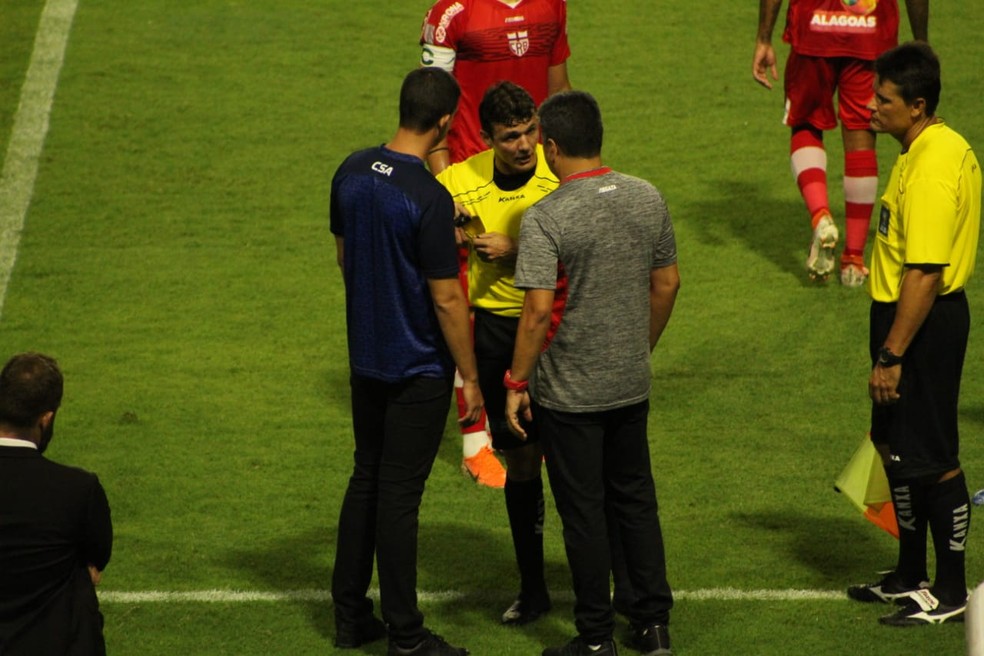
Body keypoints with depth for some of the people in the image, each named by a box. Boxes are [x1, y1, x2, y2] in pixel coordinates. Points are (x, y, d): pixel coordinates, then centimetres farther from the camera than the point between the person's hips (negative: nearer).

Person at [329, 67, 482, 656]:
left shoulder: (352, 173, -2)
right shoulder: (429, 198, -24)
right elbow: (447, 300, -20)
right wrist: (471, 378, -10)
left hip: (365, 358, 7)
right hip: (419, 366, -7)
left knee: (366, 479, 18)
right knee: (399, 494, 1)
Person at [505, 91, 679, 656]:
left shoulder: (546, 219, -19)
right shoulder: (648, 199, -1)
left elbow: (538, 311, -22)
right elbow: (667, 283, 8)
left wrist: (517, 382, -12)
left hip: (568, 394, -5)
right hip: (632, 385, 5)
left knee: (584, 513, 5)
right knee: (636, 500, 18)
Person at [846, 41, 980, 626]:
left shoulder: (930, 171, -24)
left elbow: (924, 275, -28)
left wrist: (891, 355, -26)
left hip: (923, 322, -11)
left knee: (931, 459, -1)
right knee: (897, 446, 20)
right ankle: (911, 576, 33)